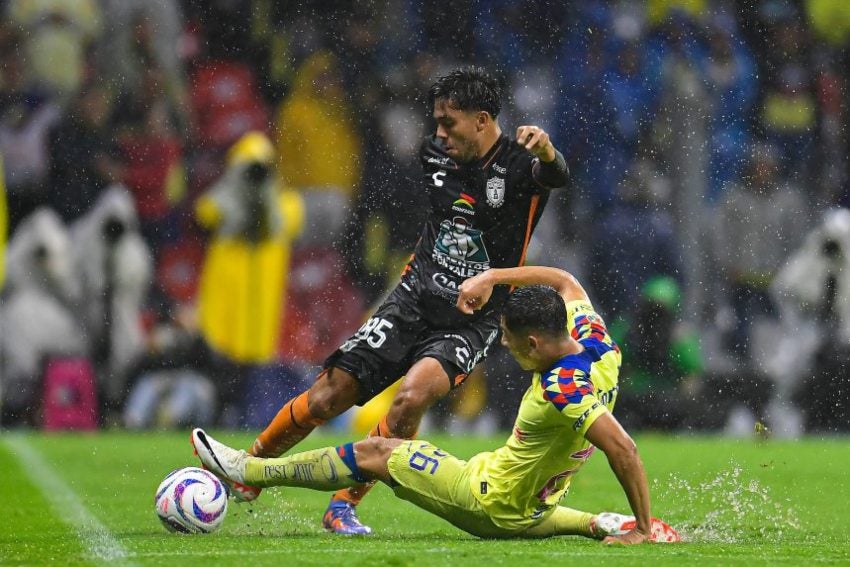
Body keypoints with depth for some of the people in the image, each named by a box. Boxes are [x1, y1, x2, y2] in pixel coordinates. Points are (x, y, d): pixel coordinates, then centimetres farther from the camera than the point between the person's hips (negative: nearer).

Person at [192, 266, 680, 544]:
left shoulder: (561, 389, -33)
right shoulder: (593, 337, -8)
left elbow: (622, 448, -38)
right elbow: (564, 281, 9)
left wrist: (645, 529, -32)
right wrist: (491, 277, 0)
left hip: (489, 503, -8)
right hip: (533, 511, 8)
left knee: (373, 453, 2)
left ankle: (248, 472, 11)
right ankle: (598, 526, 21)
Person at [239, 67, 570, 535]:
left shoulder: (519, 165, -14)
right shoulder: (434, 155, 4)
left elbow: (555, 177, -38)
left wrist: (546, 154, -60)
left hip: (471, 323, -4)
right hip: (412, 302, 5)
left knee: (412, 396, -29)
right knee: (328, 395, -6)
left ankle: (345, 505, -12)